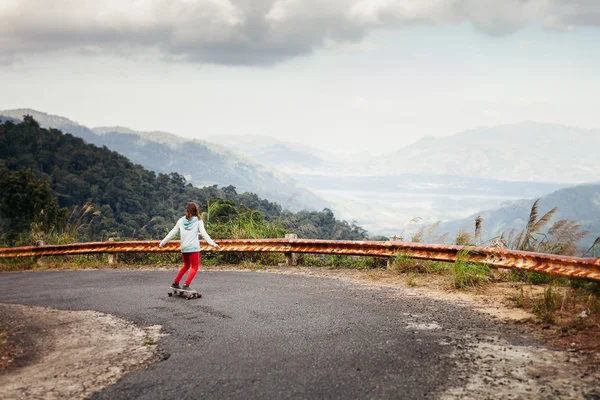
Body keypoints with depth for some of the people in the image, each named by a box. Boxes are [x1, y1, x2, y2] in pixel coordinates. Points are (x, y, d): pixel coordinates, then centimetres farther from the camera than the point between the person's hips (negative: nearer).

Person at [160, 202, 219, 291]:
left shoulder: (181, 221, 7)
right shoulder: (198, 221, -1)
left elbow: (172, 233, 6)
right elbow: (204, 234, -10)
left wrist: (163, 242, 13)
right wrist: (213, 244, -11)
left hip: (184, 248, 5)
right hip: (194, 248, -5)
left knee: (186, 265, 24)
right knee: (194, 267, 2)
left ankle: (175, 283, 24)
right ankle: (186, 285, -16)